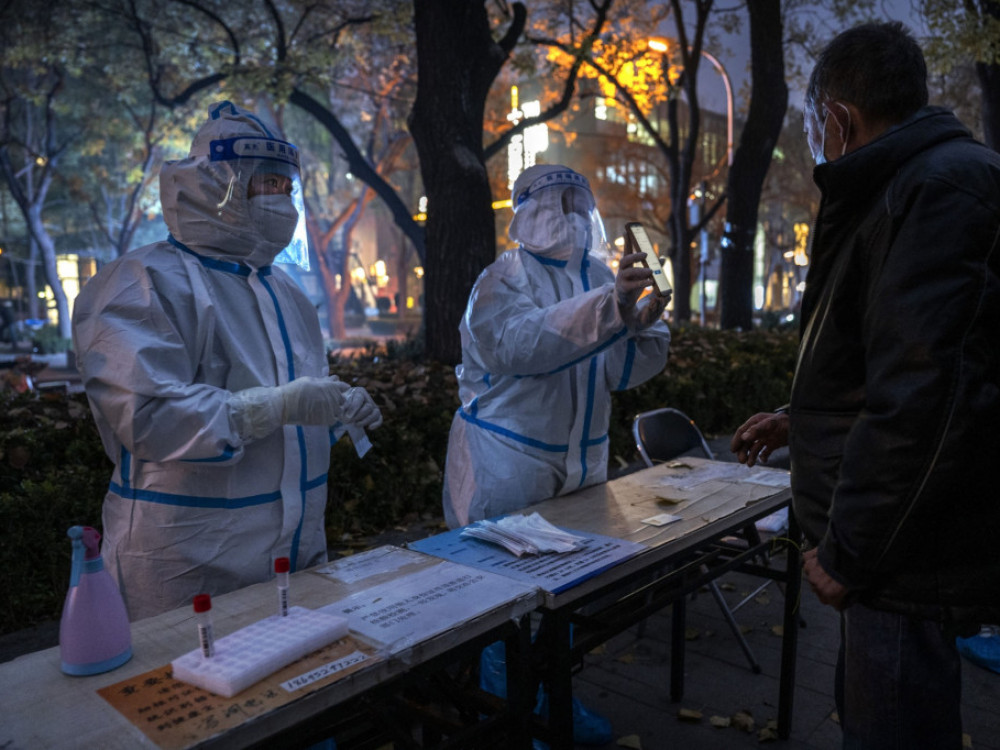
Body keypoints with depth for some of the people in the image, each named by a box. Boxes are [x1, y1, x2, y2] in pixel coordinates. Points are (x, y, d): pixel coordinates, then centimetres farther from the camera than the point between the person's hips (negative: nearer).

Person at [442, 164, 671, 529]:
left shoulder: (599, 276, 7)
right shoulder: (502, 280, -11)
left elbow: (618, 372, -1)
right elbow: (521, 343, -33)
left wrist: (641, 324, -21)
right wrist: (613, 302, -41)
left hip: (583, 463, 6)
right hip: (507, 462, -5)